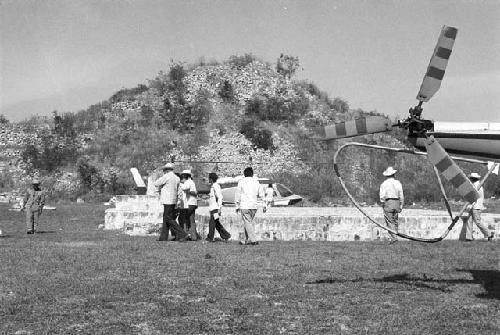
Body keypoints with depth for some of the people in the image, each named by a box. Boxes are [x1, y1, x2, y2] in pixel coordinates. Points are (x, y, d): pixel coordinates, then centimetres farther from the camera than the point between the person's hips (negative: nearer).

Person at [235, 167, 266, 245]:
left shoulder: (241, 182, -2)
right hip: (254, 206, 4)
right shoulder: (256, 182, 8)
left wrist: (237, 206, 7)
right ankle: (247, 240, 15)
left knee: (248, 223, -3)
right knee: (249, 222, 14)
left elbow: (237, 194, 0)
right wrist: (264, 205, 11)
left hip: (245, 206, -4)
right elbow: (261, 194, 8)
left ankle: (253, 240, -11)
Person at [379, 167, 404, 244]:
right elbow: (401, 196, 6)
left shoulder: (384, 184, -2)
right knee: (395, 220, 15)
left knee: (389, 221, -3)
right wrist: (401, 206, 12)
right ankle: (394, 235, 11)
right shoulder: (398, 183, 6)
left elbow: (382, 196, -9)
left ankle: (393, 237, -13)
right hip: (396, 203, 3)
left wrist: (383, 204, 3)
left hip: (388, 202, -3)